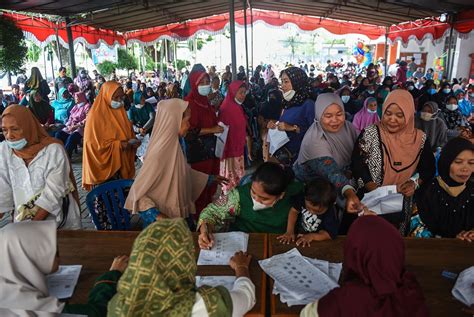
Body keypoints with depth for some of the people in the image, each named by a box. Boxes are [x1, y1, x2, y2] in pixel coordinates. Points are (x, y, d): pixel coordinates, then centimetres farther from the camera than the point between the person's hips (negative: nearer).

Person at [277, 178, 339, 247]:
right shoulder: (303, 198, -19)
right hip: (297, 236, -1)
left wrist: (311, 236, -28)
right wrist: (289, 232, -16)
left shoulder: (330, 214, -23)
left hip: (317, 242, 1)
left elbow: (331, 234, -19)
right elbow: (294, 211, -10)